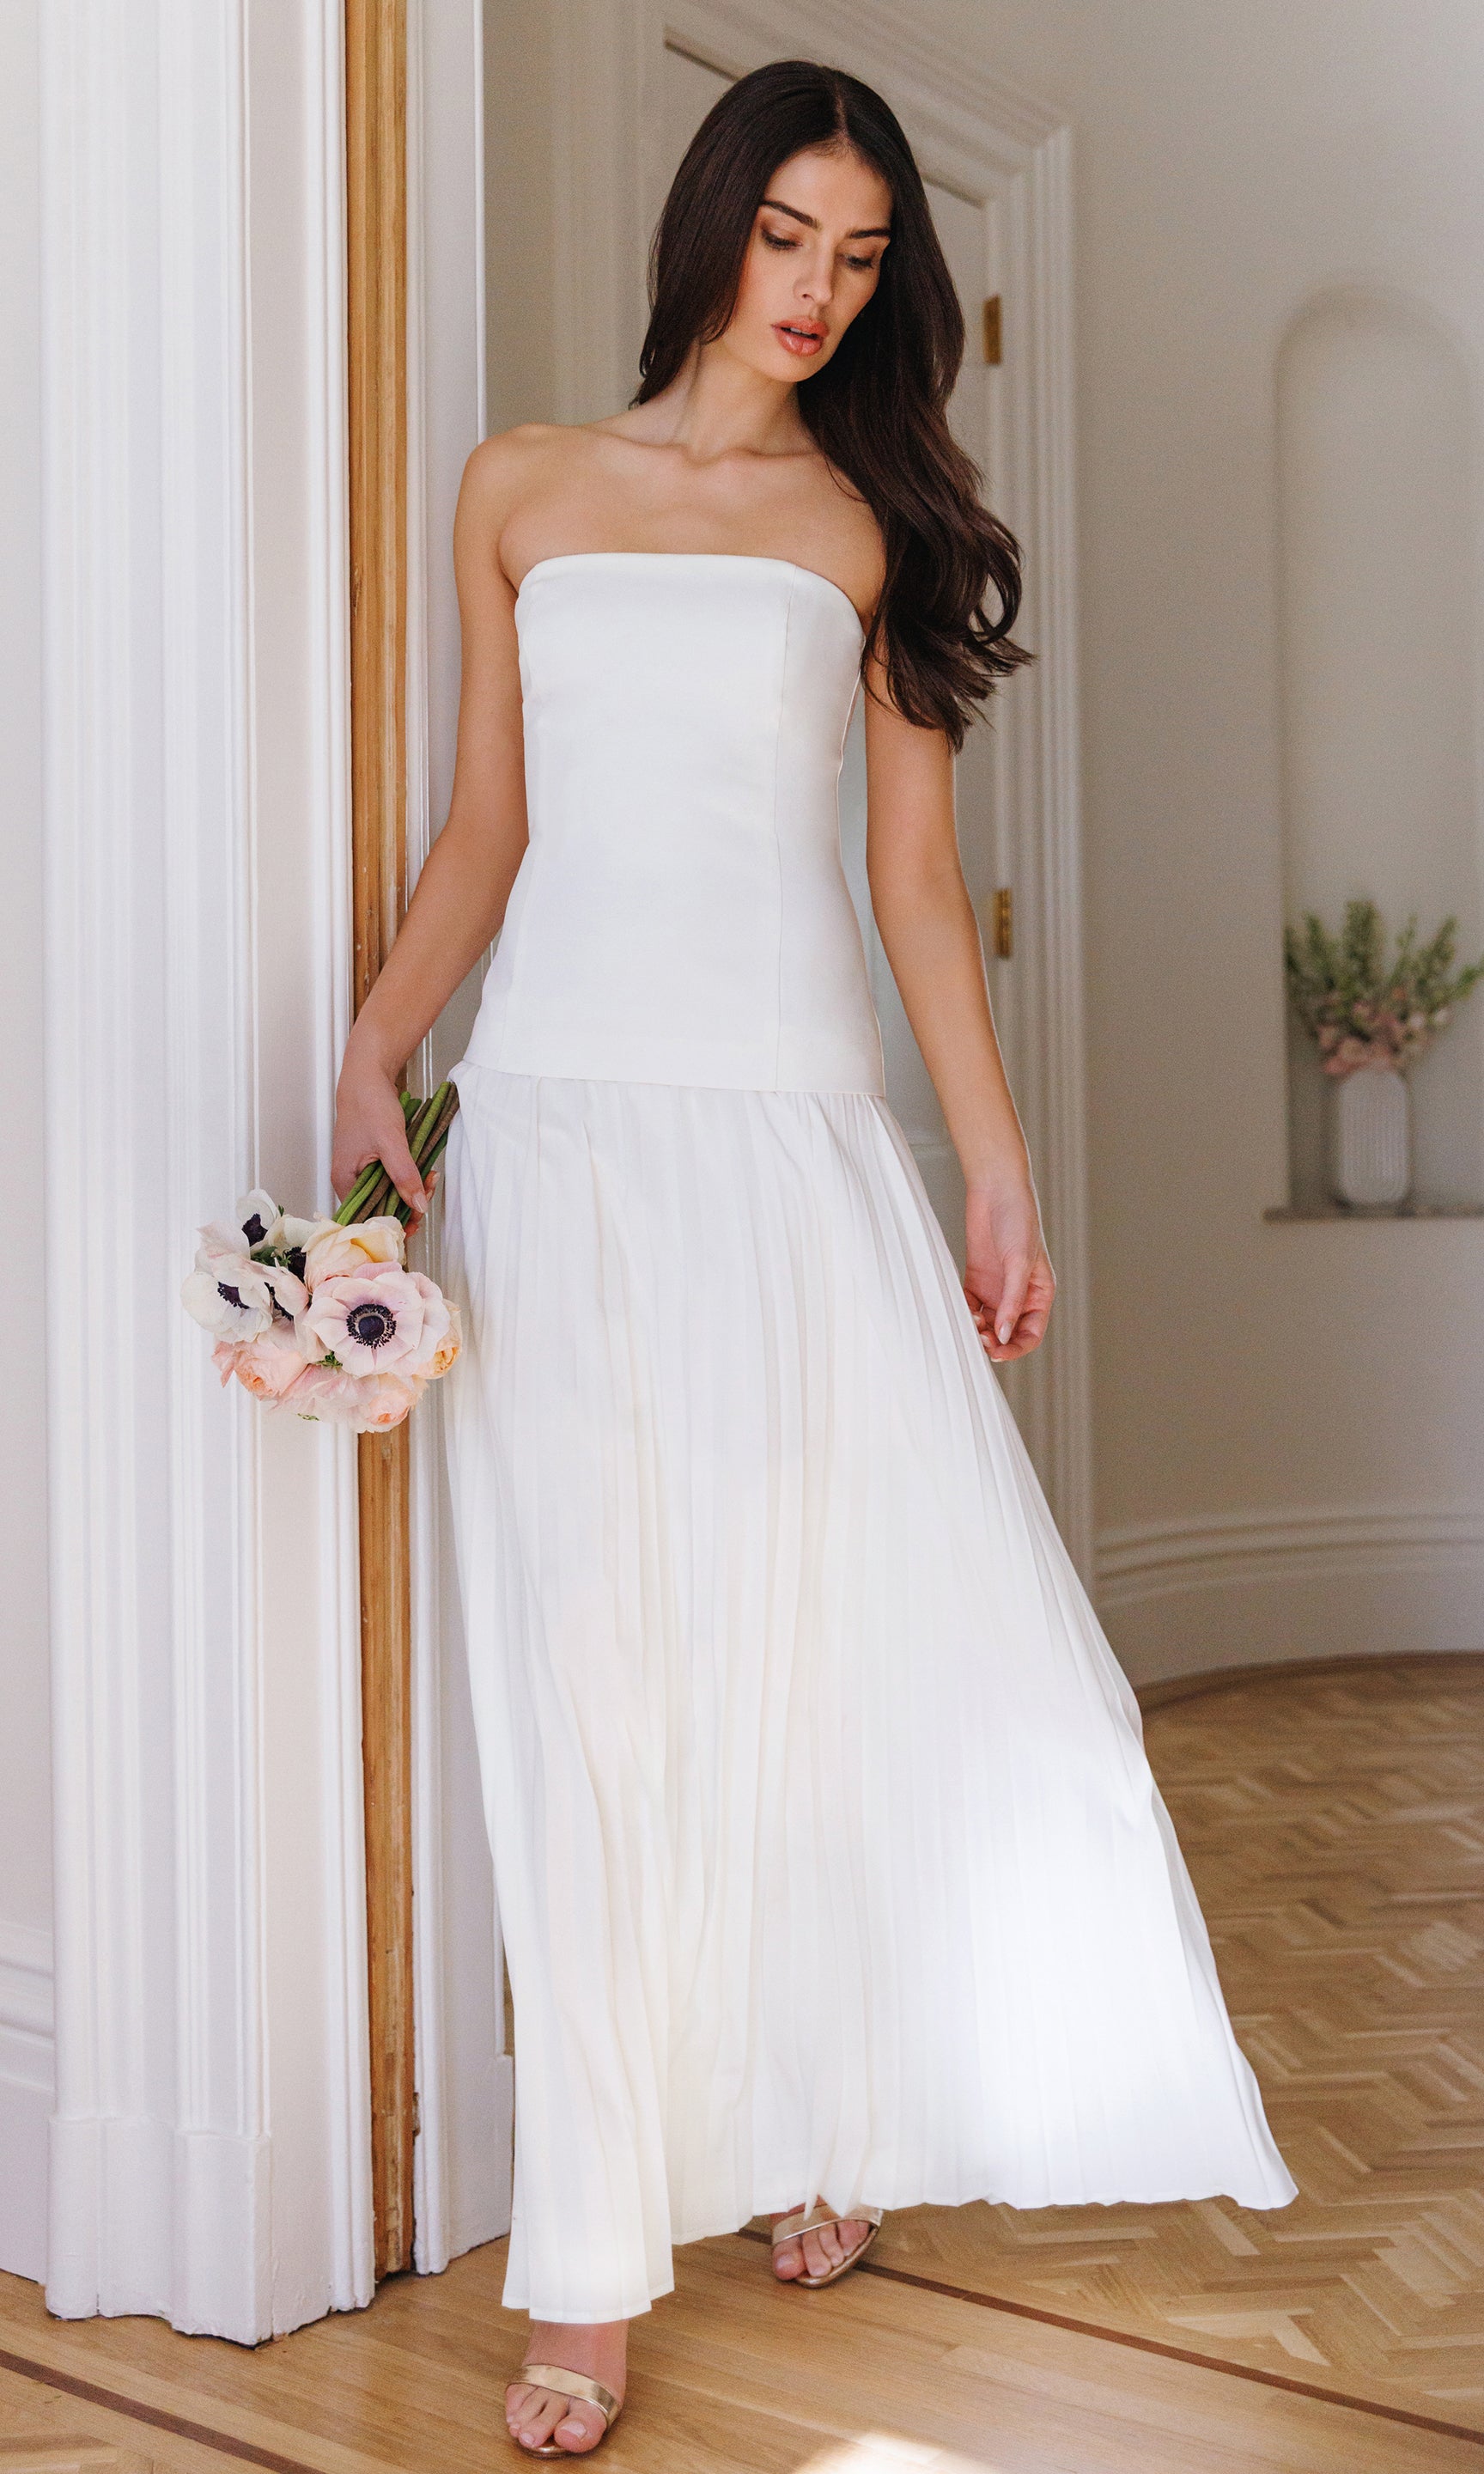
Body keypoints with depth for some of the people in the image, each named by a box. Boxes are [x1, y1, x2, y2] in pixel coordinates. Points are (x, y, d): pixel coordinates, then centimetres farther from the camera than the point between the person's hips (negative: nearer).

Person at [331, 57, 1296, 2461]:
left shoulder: (874, 523, 13)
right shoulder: (523, 487, 14)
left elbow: (917, 870, 9)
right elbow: (486, 824, 14)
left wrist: (999, 1162, 3)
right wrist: (372, 1052, 0)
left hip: (801, 1126, 0)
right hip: (561, 1120, 0)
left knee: (880, 1623, -1)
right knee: (592, 1671, -3)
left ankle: (835, 2124, 24)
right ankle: (595, 2263, 7)